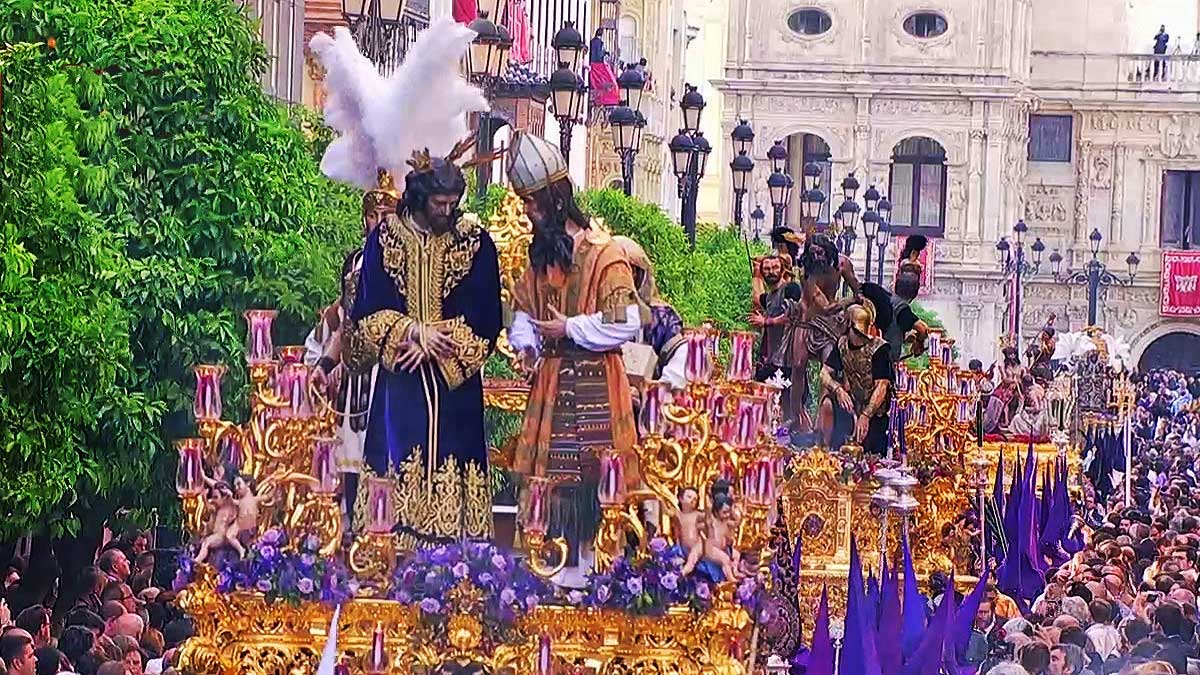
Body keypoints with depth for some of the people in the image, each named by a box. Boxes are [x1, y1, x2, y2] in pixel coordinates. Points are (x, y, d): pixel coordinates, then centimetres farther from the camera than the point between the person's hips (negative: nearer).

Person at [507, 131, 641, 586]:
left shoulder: (603, 253, -11)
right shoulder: (541, 253, 12)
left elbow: (626, 323, -15)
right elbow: (523, 310, 24)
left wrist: (568, 328, -13)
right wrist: (525, 345, 5)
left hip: (593, 383, -7)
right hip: (550, 382, 7)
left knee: (590, 475, -6)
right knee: (550, 474, 5)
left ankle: (590, 565, -1)